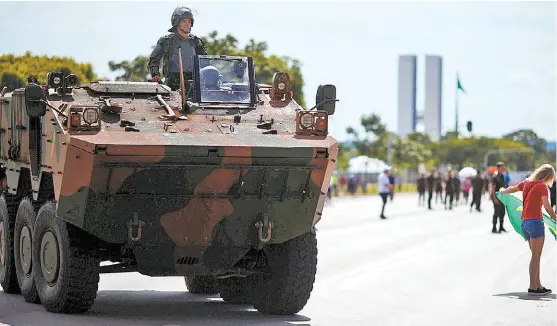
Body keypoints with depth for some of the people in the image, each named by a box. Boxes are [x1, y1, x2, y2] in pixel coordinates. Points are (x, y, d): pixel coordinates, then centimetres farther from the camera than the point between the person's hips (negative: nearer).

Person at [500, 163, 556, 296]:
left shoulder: (526, 183, 11)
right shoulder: (542, 187, -10)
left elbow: (511, 189, 26)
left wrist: (502, 190, 46)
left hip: (524, 223, 8)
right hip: (535, 222, -8)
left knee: (536, 255, 12)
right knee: (536, 256, -5)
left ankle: (538, 285, 12)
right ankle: (533, 287, -7)